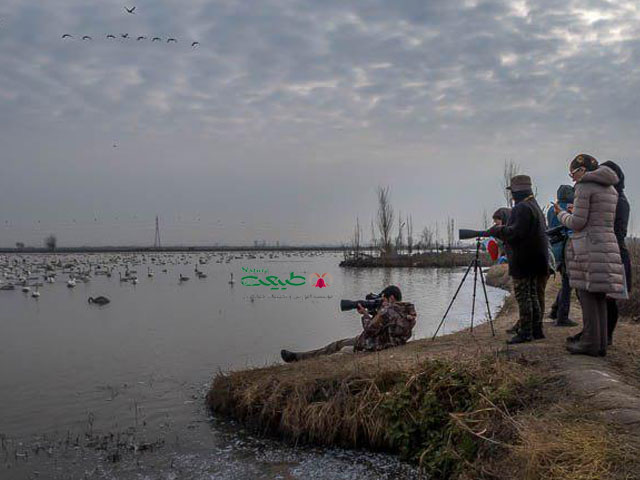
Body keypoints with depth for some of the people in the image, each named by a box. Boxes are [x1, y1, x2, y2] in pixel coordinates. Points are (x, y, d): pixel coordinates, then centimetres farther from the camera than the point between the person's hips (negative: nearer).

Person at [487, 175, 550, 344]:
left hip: (523, 261, -10)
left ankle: (525, 332, -4)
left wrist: (498, 230, -11)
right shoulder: (535, 206, 18)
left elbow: (516, 232, -24)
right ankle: (536, 330, 20)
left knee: (523, 296, -6)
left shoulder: (522, 208, -15)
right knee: (532, 295, 14)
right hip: (534, 260, 10)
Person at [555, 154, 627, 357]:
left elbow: (577, 223, -12)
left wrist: (561, 214, 7)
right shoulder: (610, 189, 18)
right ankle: (601, 343, 11)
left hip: (588, 246, -8)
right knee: (599, 296, 9)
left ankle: (590, 342, -4)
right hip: (607, 245, 8)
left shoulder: (584, 187, -7)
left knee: (587, 293, -4)